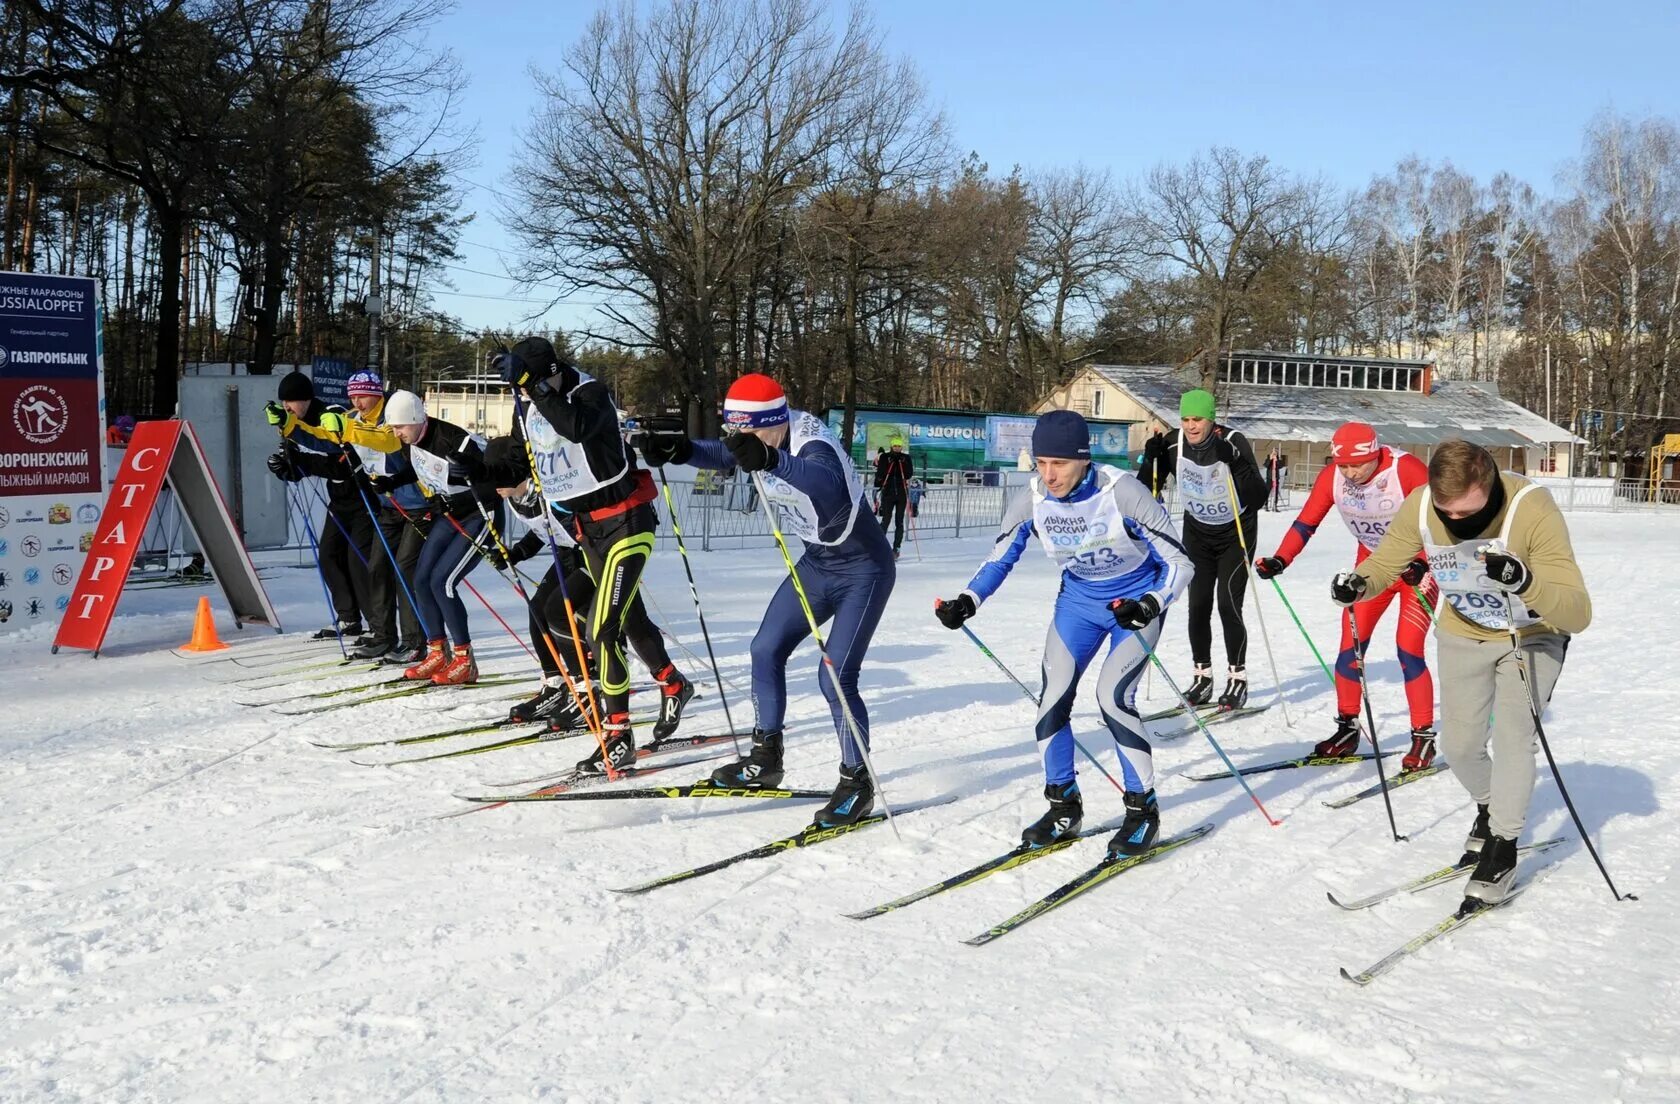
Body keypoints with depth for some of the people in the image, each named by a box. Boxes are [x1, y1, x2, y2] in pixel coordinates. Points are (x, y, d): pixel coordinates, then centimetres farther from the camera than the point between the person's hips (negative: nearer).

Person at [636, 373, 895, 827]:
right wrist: (679, 449, -23)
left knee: (835, 677, -14)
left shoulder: (814, 447, -32)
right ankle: (765, 759, 21)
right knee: (766, 649, 7)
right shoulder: (765, 441, -9)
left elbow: (828, 483, -53)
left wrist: (772, 461, -71)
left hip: (864, 572, -9)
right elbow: (721, 454, -1)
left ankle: (857, 782, 2)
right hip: (817, 564, 9)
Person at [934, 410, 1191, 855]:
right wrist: (967, 602, -23)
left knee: (1112, 696, -19)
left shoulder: (1122, 492, -29)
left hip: (1135, 602, -4)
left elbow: (1178, 562, -25)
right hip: (1078, 600, 5)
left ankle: (1144, 810, -1)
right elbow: (998, 560, -5)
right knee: (1053, 698, -4)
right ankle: (1064, 807, 16)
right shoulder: (1031, 499, -17)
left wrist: (1148, 606, -42)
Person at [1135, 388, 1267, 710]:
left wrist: (1236, 463, -41)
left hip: (1236, 533, -3)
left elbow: (1257, 499, -30)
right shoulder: (1172, 446, -15)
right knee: (1198, 607, -1)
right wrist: (1150, 460, -23)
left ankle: (1238, 678, 1)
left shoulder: (1234, 442, -25)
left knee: (1228, 605, -12)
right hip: (1198, 534, 3)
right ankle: (1203, 677, 14)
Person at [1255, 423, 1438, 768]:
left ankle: (1424, 738, 2)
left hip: (1416, 565, -5)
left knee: (1408, 651, -12)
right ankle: (1347, 729, 18)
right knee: (1350, 647, 2)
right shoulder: (1331, 476, -14)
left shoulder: (1407, 470, -27)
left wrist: (1422, 563, -39)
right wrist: (1279, 561, -24)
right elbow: (1305, 522, -9)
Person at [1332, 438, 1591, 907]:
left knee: (1511, 734, -18)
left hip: (1532, 635, -4)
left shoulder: (1532, 509, -36)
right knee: (1459, 745, 8)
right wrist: (1357, 583, -34)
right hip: (1463, 634, 4)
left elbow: (1578, 614, -39)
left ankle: (1503, 849, 1)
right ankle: (1490, 808, 39)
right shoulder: (1419, 506, -25)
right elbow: (1383, 563, -10)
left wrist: (1527, 582, -58)